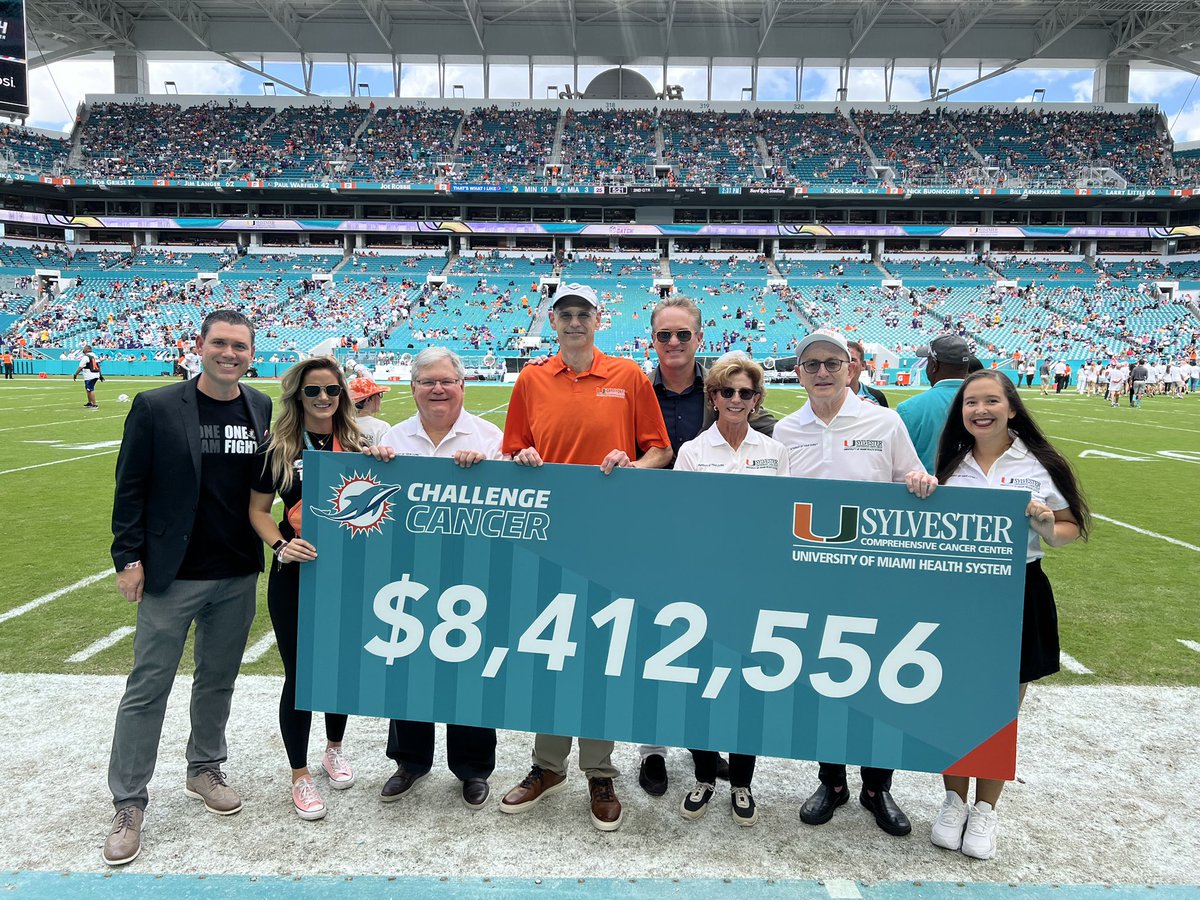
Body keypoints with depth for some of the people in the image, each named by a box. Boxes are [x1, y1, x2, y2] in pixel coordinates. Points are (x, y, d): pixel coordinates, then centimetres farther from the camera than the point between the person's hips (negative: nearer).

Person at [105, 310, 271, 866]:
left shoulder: (263, 410, 2)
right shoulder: (156, 407, -7)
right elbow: (130, 486, -5)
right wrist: (128, 557, -8)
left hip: (238, 576, 4)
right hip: (171, 575, -3)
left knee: (218, 681, 17)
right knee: (148, 689, 4)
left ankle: (204, 770, 36)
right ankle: (128, 804, 18)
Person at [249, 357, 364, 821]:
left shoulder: (358, 444, 2)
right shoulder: (278, 448, -4)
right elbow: (258, 510, 1)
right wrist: (281, 547, -16)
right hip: (295, 575, -2)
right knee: (299, 673, 4)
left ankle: (334, 749, 41)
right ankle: (300, 775, 23)